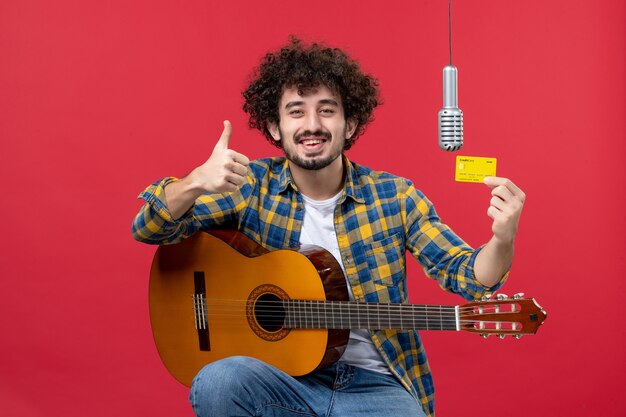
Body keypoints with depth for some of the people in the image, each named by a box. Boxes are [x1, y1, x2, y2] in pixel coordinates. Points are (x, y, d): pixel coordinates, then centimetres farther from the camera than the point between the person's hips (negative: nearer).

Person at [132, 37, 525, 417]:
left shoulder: (393, 195, -1)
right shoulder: (252, 185, 0)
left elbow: (466, 274, -3)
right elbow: (149, 229, -6)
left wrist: (502, 241, -27)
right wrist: (196, 182, -28)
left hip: (376, 384, 0)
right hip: (281, 377, 1)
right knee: (217, 383, -31)